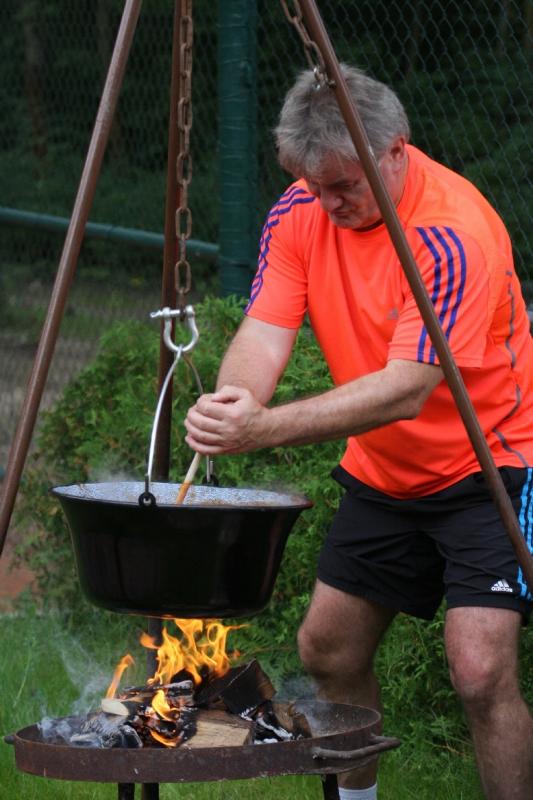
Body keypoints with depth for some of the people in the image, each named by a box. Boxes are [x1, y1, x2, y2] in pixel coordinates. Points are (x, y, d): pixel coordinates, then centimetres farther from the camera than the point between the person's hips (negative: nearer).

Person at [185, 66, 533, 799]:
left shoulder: (452, 232, -28)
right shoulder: (301, 213, -7)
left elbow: (407, 388, -34)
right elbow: (265, 331, -14)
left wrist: (264, 428, -45)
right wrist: (231, 401, -39)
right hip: (383, 471, 7)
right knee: (328, 647, 12)